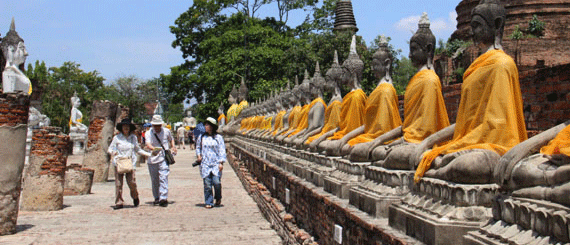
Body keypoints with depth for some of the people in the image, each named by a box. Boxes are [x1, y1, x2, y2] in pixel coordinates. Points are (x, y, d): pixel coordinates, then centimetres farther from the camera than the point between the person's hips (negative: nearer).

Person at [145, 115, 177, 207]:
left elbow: (171, 139, 27)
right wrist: (153, 149, -40)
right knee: (154, 180, 11)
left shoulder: (166, 131, 4)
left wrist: (173, 147, 10)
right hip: (152, 160, 1)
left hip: (164, 159, -1)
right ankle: (157, 197, 28)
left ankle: (163, 198, -19)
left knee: (163, 178, -15)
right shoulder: (148, 133, -2)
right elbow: (148, 144, -20)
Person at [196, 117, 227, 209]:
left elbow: (222, 150, 3)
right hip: (205, 164, 2)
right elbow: (198, 147, 24)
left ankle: (218, 198, 15)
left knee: (216, 182, -12)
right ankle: (208, 202, 8)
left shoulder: (218, 137, 4)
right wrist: (198, 155, 5)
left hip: (216, 164, -2)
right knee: (207, 184, -2)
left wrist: (221, 162, -5)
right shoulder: (201, 137, 10)